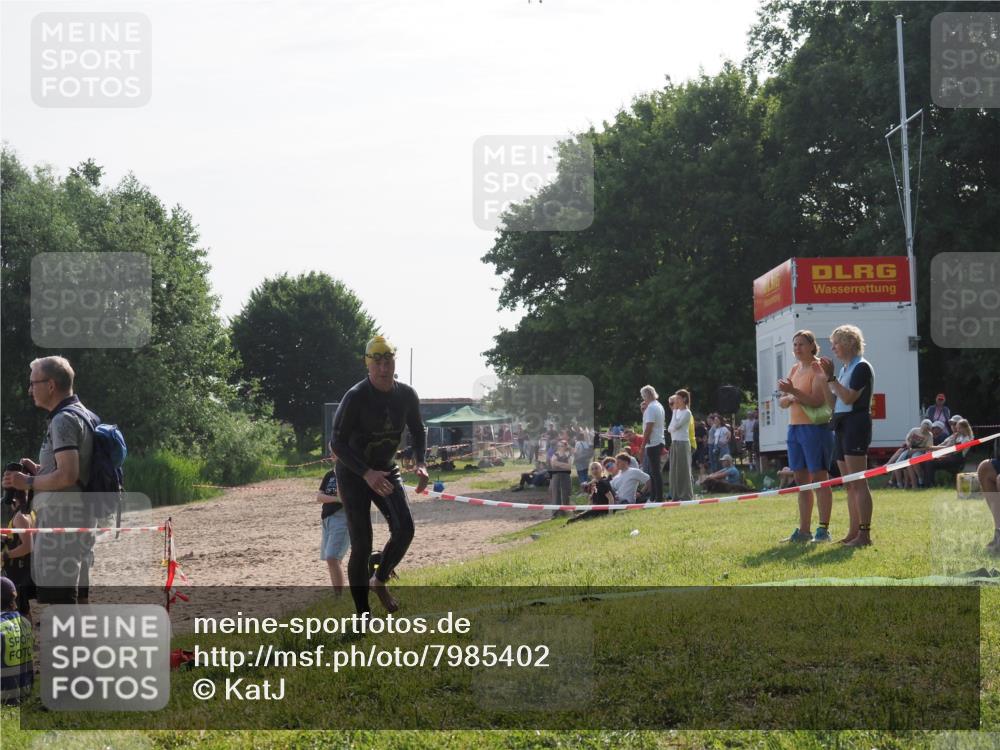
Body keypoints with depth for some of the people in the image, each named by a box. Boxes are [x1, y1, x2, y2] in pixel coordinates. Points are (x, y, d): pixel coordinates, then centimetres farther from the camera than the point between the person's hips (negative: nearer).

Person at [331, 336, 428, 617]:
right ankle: (363, 615, 1)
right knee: (361, 545, -8)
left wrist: (420, 463, -11)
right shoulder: (355, 398, -23)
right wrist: (367, 474, -37)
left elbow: (418, 432, 9)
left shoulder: (406, 395, -7)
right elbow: (338, 443, -24)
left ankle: (380, 580, 14)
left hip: (385, 469, 5)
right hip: (353, 473, -4)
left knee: (404, 529, -14)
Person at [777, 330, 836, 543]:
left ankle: (823, 529, -4)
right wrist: (788, 399, -8)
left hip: (815, 427, -8)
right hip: (794, 427, 8)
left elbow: (817, 401, -18)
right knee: (801, 480, 10)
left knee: (819, 479, -6)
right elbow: (781, 402, 14)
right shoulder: (794, 369, 16)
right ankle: (804, 530, 14)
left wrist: (793, 391, -27)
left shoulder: (818, 368, -7)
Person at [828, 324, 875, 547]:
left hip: (856, 424, -10)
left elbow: (848, 397, -19)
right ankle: (853, 532, 13)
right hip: (842, 425, 10)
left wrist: (831, 378, -16)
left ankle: (865, 534, -13)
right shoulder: (844, 368, 18)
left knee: (858, 483, -12)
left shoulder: (861, 367, -9)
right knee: (849, 484, 10)